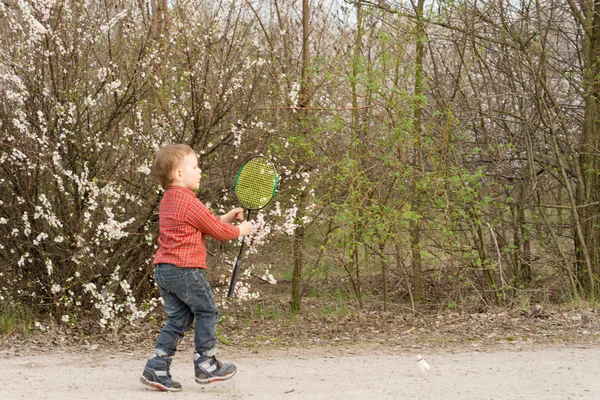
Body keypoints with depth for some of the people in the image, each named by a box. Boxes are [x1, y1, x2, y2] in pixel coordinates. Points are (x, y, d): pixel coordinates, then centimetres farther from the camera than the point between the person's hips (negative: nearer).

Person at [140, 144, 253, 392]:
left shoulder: (168, 201, 16)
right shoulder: (189, 202, -14)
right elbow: (216, 230, -6)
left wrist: (225, 218, 24)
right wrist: (240, 230, 11)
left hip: (163, 269, 9)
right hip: (185, 269, -9)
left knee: (177, 320, 12)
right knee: (207, 312, 6)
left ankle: (156, 369, 6)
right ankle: (206, 365, 11)